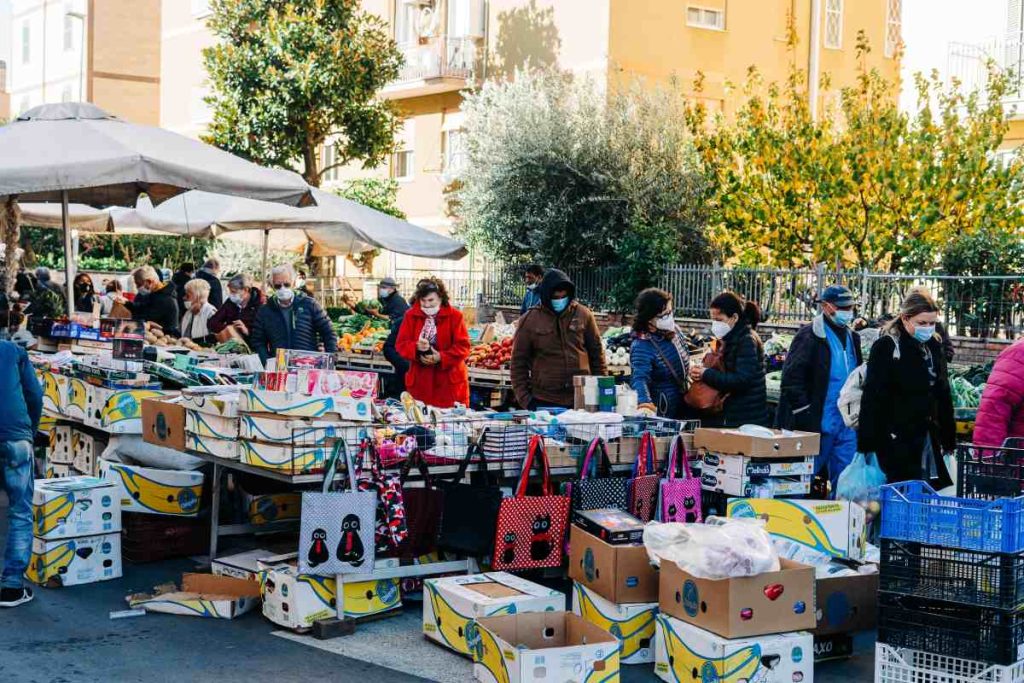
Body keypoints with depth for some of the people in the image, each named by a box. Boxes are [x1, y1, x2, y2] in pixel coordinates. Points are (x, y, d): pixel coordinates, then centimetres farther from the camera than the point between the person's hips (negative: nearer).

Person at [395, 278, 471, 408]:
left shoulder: (455, 316, -4)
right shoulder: (411, 315, 4)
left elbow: (463, 346, -8)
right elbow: (401, 344, 2)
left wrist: (441, 357, -20)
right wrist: (416, 347, -19)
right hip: (419, 381, 2)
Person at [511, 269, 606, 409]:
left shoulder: (583, 314, 3)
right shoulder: (529, 320, -1)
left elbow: (597, 353, 10)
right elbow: (518, 361, 2)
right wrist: (523, 397, -5)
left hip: (581, 399, 1)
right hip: (544, 402, -1)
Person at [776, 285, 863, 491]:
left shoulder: (852, 337, 15)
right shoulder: (809, 336, -8)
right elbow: (792, 379, -13)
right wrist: (804, 414, -17)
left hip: (846, 425, 7)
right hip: (816, 424, -7)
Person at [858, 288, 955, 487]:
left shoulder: (934, 346, 10)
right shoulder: (886, 347, -10)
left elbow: (943, 395, 18)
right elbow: (872, 399, -12)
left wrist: (949, 439, 15)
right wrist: (866, 445, -16)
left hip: (929, 439, 6)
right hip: (897, 440, -6)